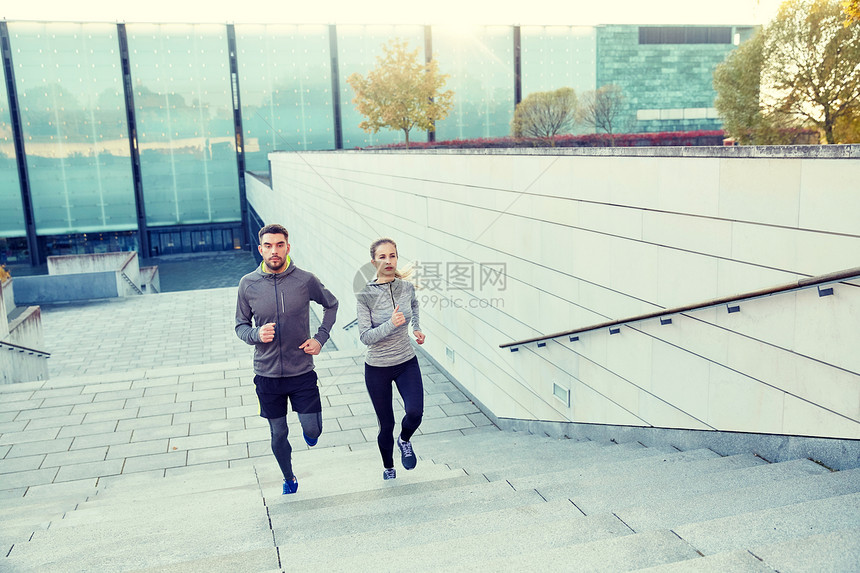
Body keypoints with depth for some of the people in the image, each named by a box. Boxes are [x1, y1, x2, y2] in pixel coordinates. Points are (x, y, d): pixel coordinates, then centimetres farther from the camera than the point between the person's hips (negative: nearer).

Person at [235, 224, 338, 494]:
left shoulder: (305, 280, -9)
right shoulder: (248, 284, -6)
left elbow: (331, 305, 10)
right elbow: (241, 326, 5)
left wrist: (320, 337, -2)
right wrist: (256, 335, -17)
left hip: (302, 371, -1)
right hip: (267, 374, 1)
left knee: (313, 430, -2)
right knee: (278, 436, 13)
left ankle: (308, 432, 37)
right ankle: (289, 478, 40)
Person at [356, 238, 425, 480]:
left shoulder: (407, 287, -5)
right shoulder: (365, 295, -16)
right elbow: (365, 337, -19)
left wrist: (417, 328, 9)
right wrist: (391, 324, -32)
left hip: (407, 363, 2)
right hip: (377, 369, -2)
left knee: (415, 412, -19)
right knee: (386, 425, 8)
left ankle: (405, 441, 17)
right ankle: (388, 468, 37)